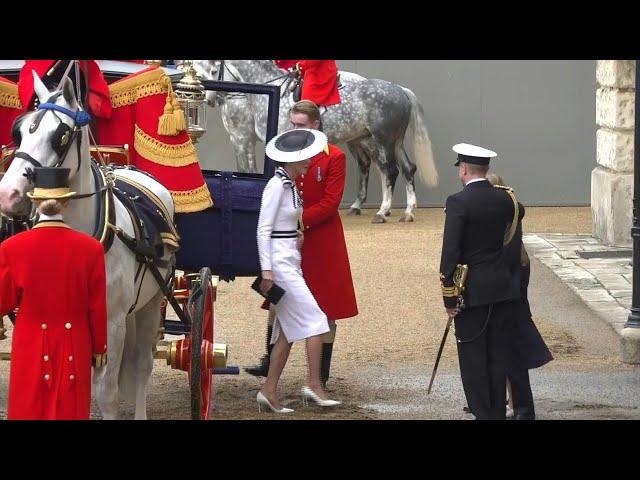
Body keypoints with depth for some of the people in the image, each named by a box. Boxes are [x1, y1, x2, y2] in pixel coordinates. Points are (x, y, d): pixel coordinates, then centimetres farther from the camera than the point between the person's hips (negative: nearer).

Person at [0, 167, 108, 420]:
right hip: (74, 348, 0)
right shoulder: (90, 248, -10)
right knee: (70, 409, 9)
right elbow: (97, 307, -3)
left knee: (30, 409, 9)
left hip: (31, 346, 0)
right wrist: (99, 347, 9)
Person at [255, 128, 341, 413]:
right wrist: (267, 270, -21)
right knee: (314, 318, -9)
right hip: (279, 261, -9)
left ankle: (270, 391, 8)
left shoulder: (291, 185, 13)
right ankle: (314, 384, -7)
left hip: (290, 261, 9)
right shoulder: (276, 186, -14)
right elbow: (264, 229, -17)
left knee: (289, 330, 7)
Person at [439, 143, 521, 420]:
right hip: (502, 289, 5)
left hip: (472, 292, -5)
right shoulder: (504, 199, 3)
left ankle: (482, 414, 2)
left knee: (473, 357, 2)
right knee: (498, 355, 11)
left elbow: (450, 252, -16)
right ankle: (498, 413, 15)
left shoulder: (458, 202, -14)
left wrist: (449, 297, -11)